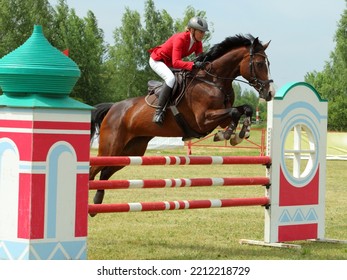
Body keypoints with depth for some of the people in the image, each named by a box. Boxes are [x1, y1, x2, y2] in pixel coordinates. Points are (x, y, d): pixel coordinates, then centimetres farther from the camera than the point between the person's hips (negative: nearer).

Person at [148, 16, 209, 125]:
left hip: (169, 63, 9)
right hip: (157, 60, -9)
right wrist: (193, 64, -51)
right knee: (171, 78, -34)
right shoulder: (180, 39, -31)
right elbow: (176, 63, -39)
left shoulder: (198, 43, -7)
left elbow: (201, 58, -7)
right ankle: (159, 111, -35)